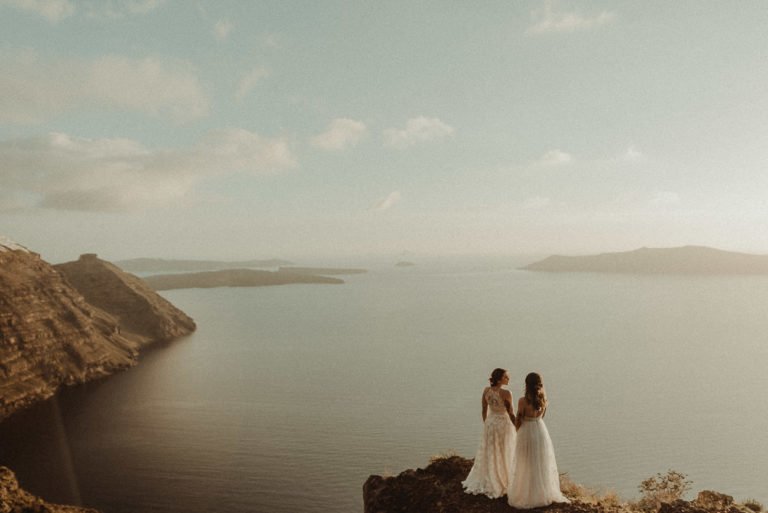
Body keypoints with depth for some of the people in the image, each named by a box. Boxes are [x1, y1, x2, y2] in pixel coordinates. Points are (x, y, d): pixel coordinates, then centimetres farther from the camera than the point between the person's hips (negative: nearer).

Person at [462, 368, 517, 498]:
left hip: (490, 423, 5)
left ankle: (486, 482, 33)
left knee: (488, 454, 20)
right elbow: (511, 414, -17)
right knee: (504, 455, 12)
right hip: (504, 424, -5)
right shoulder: (506, 393, -23)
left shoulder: (486, 391, -7)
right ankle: (502, 483, 24)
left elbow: (484, 410, 3)